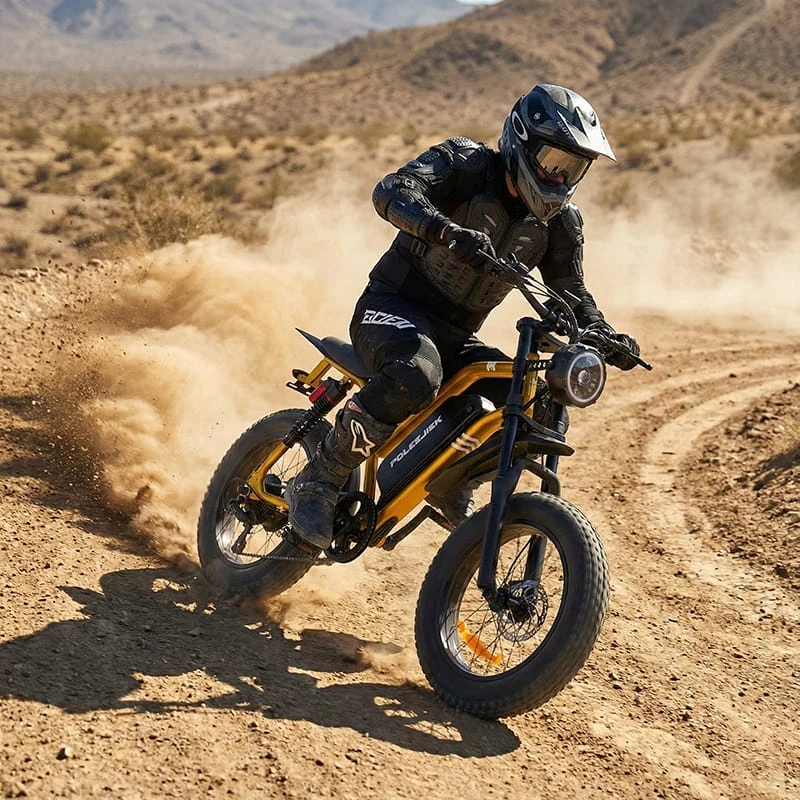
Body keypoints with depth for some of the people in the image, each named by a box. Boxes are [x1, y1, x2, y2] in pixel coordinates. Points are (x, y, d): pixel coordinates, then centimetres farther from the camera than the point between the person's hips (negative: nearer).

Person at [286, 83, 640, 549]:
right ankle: (317, 482, -24)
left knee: (538, 406, -10)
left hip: (457, 336, 6)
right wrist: (448, 231, -47)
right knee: (417, 375, -38)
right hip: (394, 308, -6)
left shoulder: (561, 222, 6)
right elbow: (392, 190, -27)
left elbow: (571, 293, 13)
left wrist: (604, 336, -9)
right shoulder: (464, 163, -11)